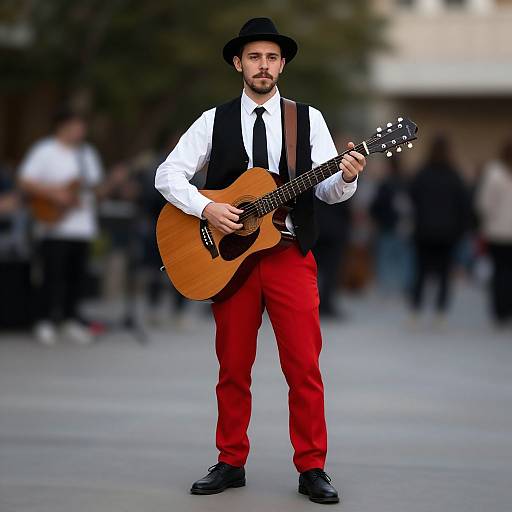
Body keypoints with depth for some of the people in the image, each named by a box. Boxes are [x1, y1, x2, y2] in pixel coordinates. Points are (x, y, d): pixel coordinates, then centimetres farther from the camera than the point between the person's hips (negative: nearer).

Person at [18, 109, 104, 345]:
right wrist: (53, 193, -19)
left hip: (82, 226, 6)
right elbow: (25, 182, -10)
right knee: (53, 274, -7)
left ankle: (70, 319, 18)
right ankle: (45, 322, 1)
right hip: (54, 226, -6)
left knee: (76, 275, 7)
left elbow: (96, 185, 21)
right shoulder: (44, 151, -5)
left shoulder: (87, 153, 16)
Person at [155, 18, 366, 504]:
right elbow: (168, 174, 1)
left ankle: (312, 469, 5)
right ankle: (231, 464, 18)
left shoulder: (308, 118, 6)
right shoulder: (214, 121, 5)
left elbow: (328, 190, 1)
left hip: (291, 257, 0)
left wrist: (346, 177, -22)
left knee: (304, 368, -3)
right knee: (233, 368, 7)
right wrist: (207, 208, -14)